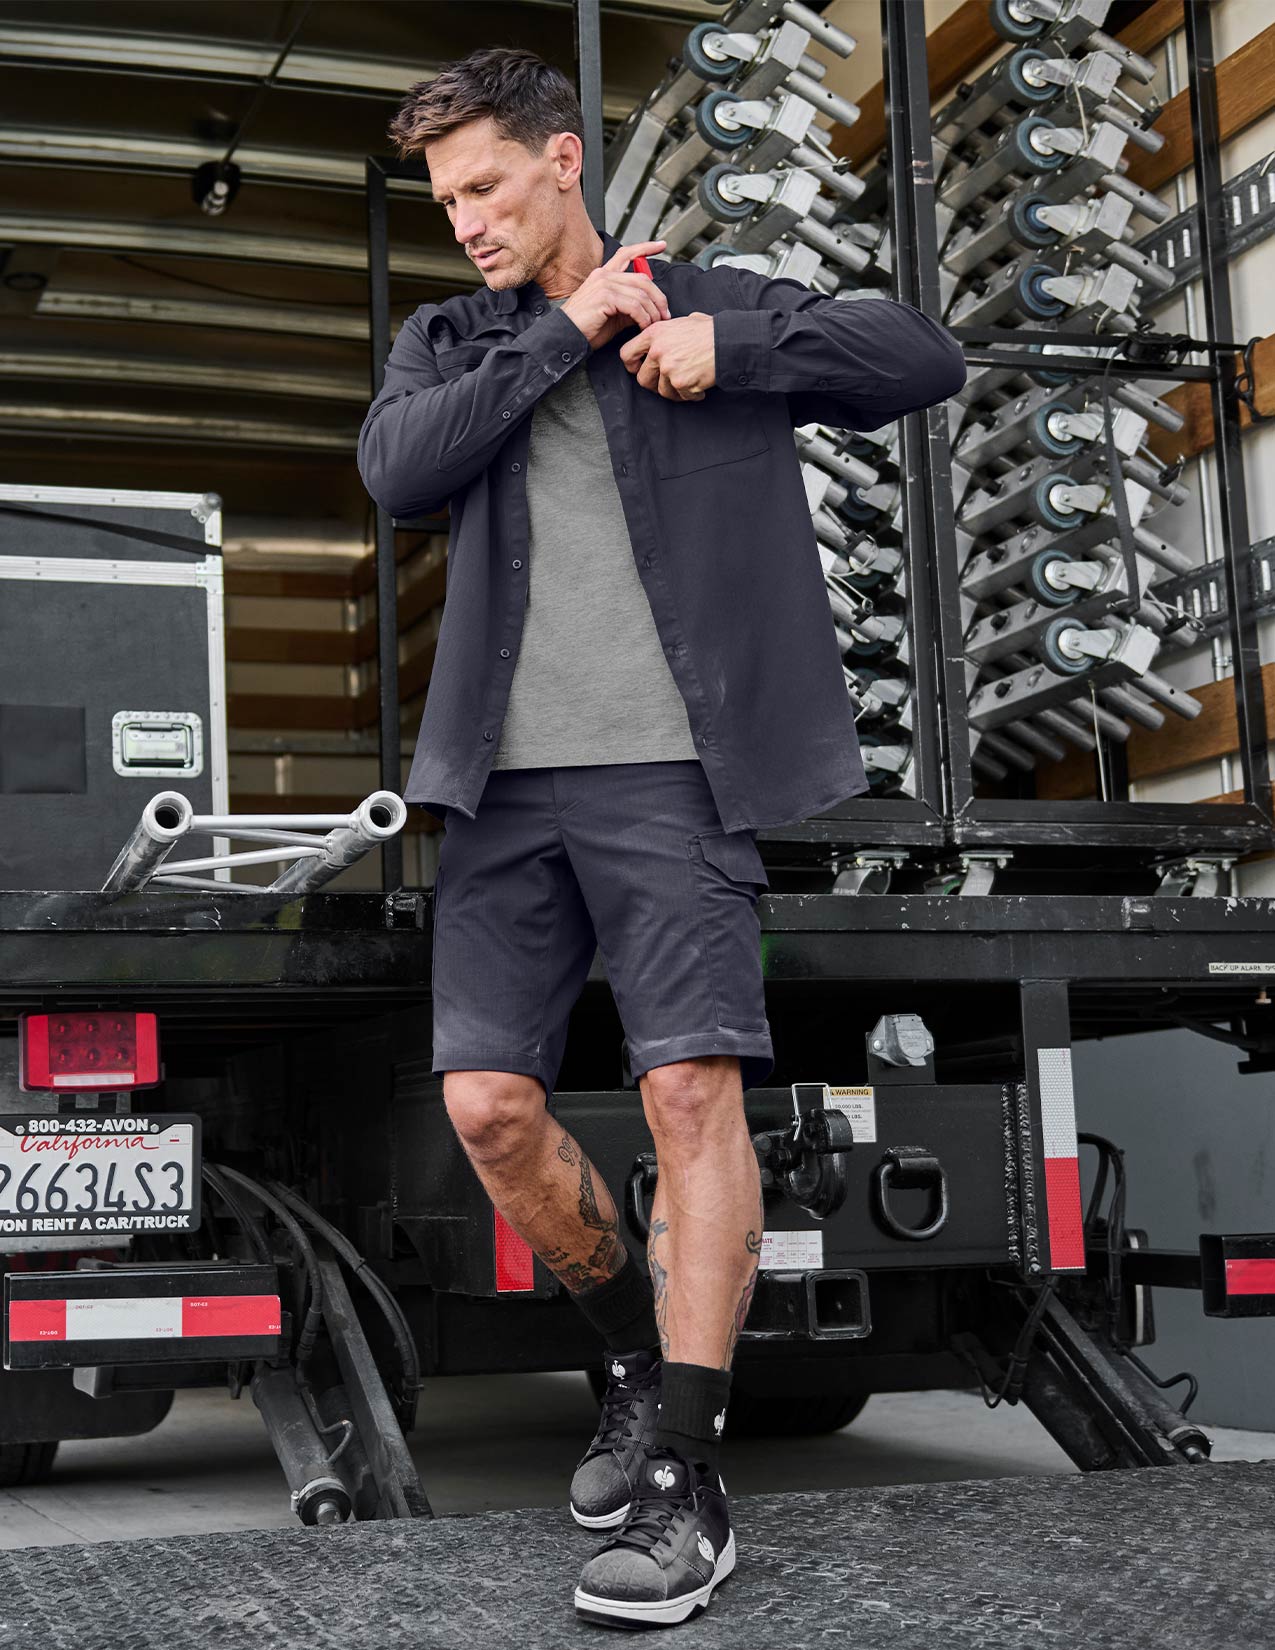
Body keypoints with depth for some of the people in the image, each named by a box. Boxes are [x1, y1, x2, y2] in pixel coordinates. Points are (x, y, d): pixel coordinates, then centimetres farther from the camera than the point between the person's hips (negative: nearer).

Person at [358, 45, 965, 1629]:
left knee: (693, 1092, -12)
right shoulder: (447, 339, 18)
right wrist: (566, 330, -4)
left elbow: (928, 357, 4)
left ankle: (686, 1485, -6)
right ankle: (641, 1358, 23)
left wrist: (727, 344, -6)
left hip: (669, 769, -3)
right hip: (506, 782, 4)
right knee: (487, 1102, -2)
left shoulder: (715, 307, 11)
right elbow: (395, 469, -3)